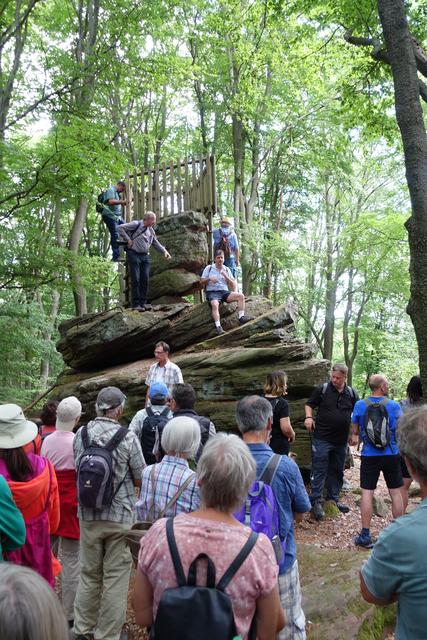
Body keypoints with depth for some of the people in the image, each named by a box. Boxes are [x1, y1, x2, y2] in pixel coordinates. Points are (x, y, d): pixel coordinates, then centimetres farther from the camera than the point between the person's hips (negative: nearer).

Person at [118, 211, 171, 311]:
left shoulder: (151, 230, 14)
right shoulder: (136, 224, -7)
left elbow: (156, 243, 22)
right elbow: (121, 228, -9)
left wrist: (164, 251, 11)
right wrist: (128, 239, -12)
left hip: (145, 256, 6)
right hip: (134, 255, -6)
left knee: (145, 280, 3)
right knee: (135, 280, -5)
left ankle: (143, 303, 12)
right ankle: (136, 304, -1)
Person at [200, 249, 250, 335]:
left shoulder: (226, 269, 16)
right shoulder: (209, 268, 9)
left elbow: (233, 284, 12)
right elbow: (201, 282, 7)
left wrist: (225, 276, -5)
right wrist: (209, 279, -13)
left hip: (224, 292, 4)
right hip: (212, 292, -4)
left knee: (241, 296, -20)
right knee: (215, 305, -37)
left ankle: (241, 317, -25)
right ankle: (218, 327, -47)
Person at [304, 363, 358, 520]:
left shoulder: (351, 393, 5)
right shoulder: (322, 389, -5)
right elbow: (309, 404, 3)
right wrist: (309, 417, -15)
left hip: (341, 440, 4)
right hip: (322, 438, -4)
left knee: (337, 471, 15)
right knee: (319, 470, -3)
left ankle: (333, 498, 29)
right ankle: (316, 501, 4)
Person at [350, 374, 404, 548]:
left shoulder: (360, 405, -6)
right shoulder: (394, 406, -8)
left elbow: (354, 430, 6)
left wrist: (355, 437, 27)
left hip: (369, 455, 0)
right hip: (391, 454, 0)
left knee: (367, 493, 3)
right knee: (396, 493, 12)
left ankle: (365, 535, 5)